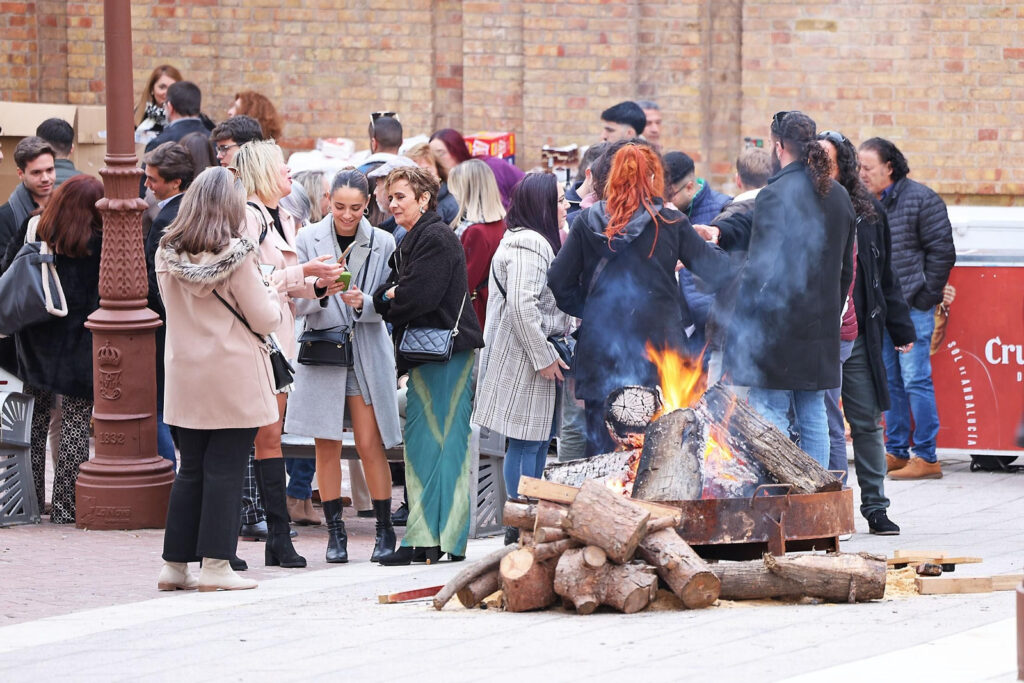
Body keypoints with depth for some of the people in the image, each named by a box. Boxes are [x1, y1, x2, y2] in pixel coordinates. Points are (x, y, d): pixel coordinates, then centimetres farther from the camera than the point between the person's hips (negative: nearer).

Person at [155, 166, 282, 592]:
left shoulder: (167, 255, 1)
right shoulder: (236, 255, -13)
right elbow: (265, 319, -9)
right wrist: (273, 295, 10)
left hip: (185, 377, 5)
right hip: (234, 377, -5)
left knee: (191, 470, 13)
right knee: (225, 471, 0)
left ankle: (175, 565, 14)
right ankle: (216, 565, -1)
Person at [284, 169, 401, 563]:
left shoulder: (382, 243, 1)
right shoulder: (308, 240, 0)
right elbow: (296, 303, -2)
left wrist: (363, 302, -19)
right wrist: (320, 290, -23)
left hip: (367, 351, -1)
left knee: (370, 444, -3)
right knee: (327, 446, 3)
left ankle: (385, 530, 6)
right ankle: (335, 533, 11)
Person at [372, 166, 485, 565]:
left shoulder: (436, 239, -12)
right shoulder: (411, 242, 19)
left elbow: (420, 295, -21)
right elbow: (387, 294, 15)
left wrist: (388, 298, -3)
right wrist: (390, 297, -8)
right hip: (426, 355, 10)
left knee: (444, 442, -8)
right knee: (420, 444, 9)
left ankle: (445, 539, -8)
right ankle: (423, 540, 11)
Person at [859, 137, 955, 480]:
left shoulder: (921, 199, -7)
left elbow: (941, 250, -7)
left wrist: (926, 295, -9)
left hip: (912, 308, -7)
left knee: (915, 380, -8)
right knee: (889, 381, 11)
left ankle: (927, 458, -4)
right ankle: (896, 452, 18)